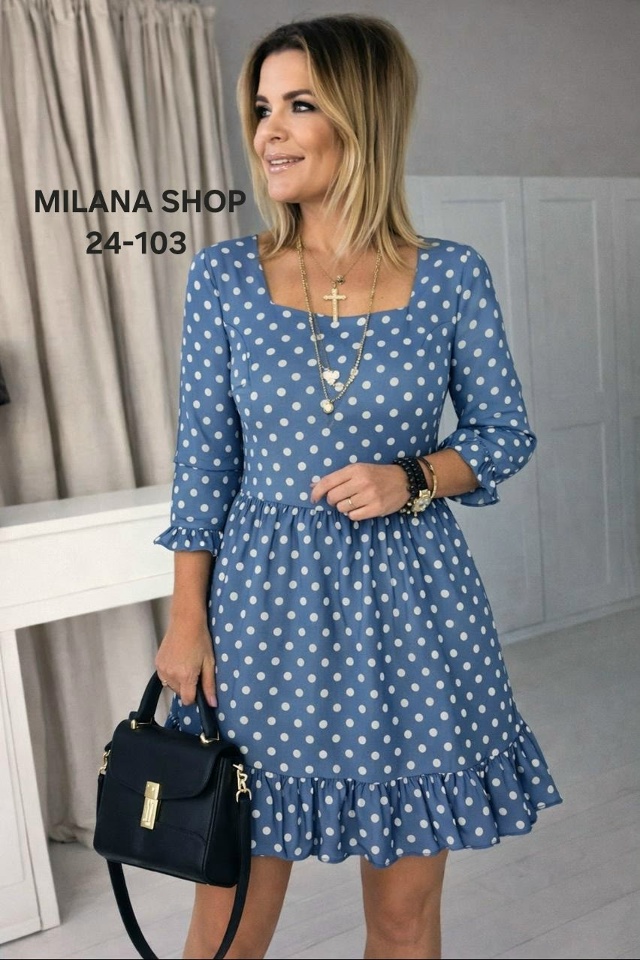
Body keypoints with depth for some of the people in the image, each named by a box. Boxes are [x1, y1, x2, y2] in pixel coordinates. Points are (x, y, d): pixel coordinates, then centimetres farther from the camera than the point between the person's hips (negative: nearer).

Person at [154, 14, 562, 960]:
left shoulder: (451, 275, -3)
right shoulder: (223, 276, -1)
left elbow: (508, 433, 5)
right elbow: (204, 460, 1)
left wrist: (411, 479, -14)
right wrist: (186, 622, -1)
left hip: (409, 602, 0)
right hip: (266, 602, 1)